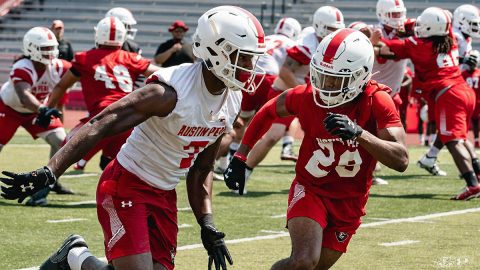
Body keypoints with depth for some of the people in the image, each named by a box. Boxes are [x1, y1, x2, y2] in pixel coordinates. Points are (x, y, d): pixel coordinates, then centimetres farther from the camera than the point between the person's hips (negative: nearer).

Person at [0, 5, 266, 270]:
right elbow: (98, 128, -28)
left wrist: (207, 226, 8)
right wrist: (48, 173, -38)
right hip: (127, 186, -8)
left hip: (164, 196, 8)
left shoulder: (233, 101, 1)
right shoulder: (170, 91, -23)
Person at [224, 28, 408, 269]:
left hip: (350, 202, 1)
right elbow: (269, 112, 6)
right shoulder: (307, 97, -16)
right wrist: (240, 158, 4)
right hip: (310, 189, -1)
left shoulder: (377, 103, -21)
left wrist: (358, 132, -45)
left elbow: (401, 161, -31)